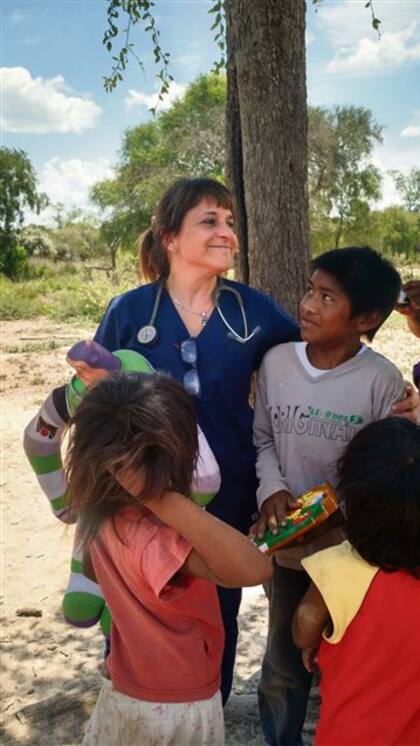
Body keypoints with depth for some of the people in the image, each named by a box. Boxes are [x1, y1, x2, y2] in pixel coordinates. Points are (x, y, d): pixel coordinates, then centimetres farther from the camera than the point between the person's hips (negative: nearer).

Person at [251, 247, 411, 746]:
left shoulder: (382, 382, -16)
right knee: (283, 661, 22)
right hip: (287, 547, 3)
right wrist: (272, 491, -13)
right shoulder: (276, 362, -6)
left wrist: (333, 517, -21)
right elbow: (263, 440, 4)